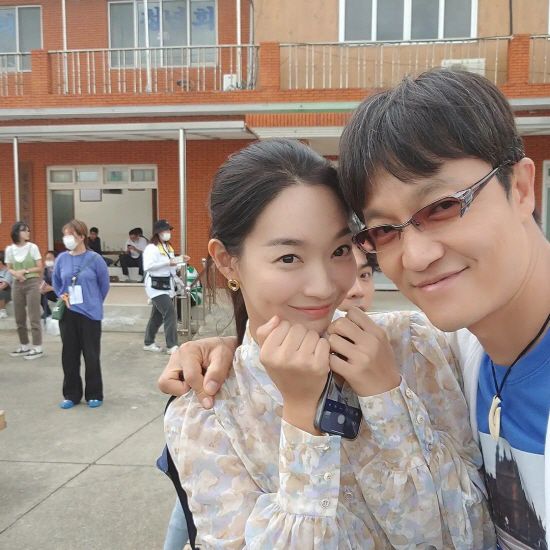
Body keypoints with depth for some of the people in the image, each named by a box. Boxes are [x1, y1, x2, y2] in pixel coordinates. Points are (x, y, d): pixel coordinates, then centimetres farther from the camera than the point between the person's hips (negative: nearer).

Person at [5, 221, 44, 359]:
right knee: (19, 318, 10)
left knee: (34, 317, -3)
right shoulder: (9, 249, 3)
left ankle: (37, 348, 3)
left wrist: (25, 271, -15)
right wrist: (16, 273, -11)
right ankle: (24, 346, 24)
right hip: (17, 285, 4)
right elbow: (9, 269, 9)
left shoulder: (32, 247, -5)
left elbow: (40, 268, -4)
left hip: (32, 283, -4)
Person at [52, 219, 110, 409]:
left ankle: (94, 395, 19)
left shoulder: (94, 258, -9)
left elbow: (104, 284, 2)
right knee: (69, 355, 10)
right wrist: (62, 297, 5)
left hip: (90, 313, -3)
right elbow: (56, 282, 17)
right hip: (67, 313, 3)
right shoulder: (61, 259, 1)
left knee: (91, 355, 5)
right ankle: (71, 395, 23)